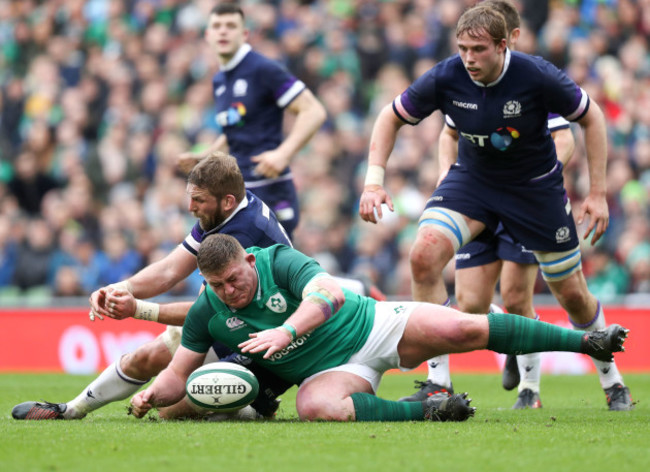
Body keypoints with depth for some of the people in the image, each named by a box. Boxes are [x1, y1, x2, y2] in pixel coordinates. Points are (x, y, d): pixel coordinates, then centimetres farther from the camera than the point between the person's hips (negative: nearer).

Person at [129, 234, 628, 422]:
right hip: (330, 370, 2)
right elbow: (178, 375, 2)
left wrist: (287, 330, -48)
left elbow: (328, 293, -33)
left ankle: (586, 340, -10)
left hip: (374, 327, -2)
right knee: (316, 407, -36)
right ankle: (422, 410, -26)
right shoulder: (205, 313, -6)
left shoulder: (279, 261, -17)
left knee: (465, 329, -18)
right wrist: (151, 395, -19)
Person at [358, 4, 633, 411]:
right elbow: (392, 118, -5)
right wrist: (374, 179, -17)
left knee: (573, 295, 6)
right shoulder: (445, 79, -21)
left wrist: (597, 194, -12)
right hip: (472, 178, 1)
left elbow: (591, 118, -11)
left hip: (537, 186, -1)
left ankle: (611, 378, 35)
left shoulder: (537, 76, -26)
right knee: (423, 256, -24)